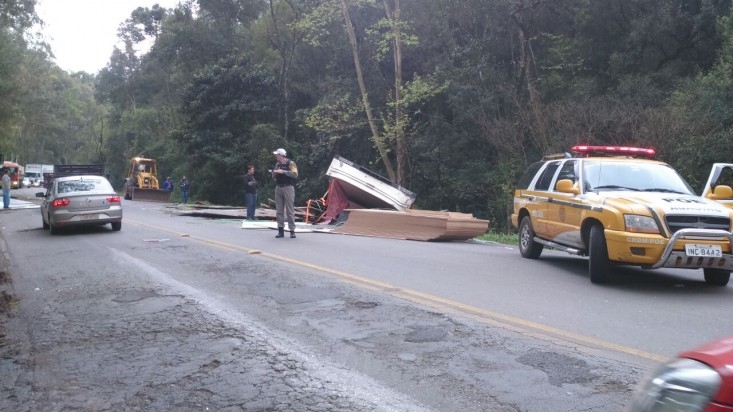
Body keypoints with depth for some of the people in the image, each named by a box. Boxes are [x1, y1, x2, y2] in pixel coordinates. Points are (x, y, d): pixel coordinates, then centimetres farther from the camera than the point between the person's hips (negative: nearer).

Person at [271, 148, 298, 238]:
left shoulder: (290, 163, -3)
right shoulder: (277, 164, 15)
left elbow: (295, 174, -15)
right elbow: (274, 177, 22)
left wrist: (283, 171, -19)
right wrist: (275, 173, 0)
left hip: (288, 188, -6)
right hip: (278, 188, 6)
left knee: (290, 210, -6)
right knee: (279, 210, 4)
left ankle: (292, 230, -3)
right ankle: (281, 230, 7)